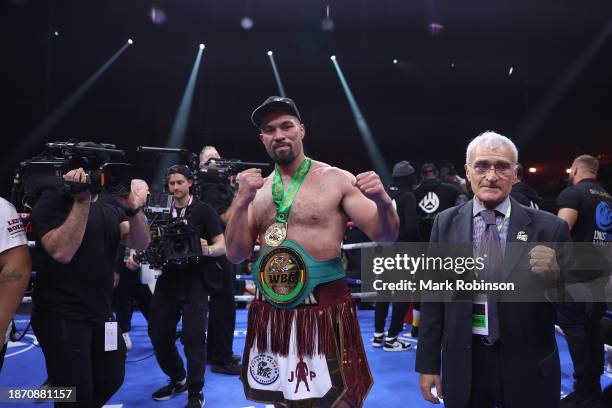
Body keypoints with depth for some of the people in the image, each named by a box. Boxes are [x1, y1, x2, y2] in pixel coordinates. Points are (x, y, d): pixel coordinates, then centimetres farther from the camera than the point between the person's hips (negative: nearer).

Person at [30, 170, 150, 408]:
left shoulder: (111, 205, 8)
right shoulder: (52, 201, -10)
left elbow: (140, 243, -5)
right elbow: (62, 252, -26)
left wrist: (134, 208, -22)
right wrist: (82, 200, -25)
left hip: (101, 314, 7)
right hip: (61, 317, -6)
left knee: (111, 380, 19)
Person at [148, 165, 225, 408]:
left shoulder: (203, 211, -2)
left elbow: (222, 246, -5)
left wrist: (207, 250, -27)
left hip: (194, 280, -4)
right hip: (167, 278, 5)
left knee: (193, 337, -4)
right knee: (158, 334, 8)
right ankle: (177, 380, 31)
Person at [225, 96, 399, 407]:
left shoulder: (336, 180, -4)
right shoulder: (257, 189, 6)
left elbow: (385, 237, -5)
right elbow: (235, 255, 1)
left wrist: (384, 202, -25)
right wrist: (241, 202, -12)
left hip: (325, 308, -4)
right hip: (270, 311, 4)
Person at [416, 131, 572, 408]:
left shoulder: (548, 227, -7)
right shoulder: (446, 223, -2)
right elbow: (433, 296, 0)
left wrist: (555, 276, -24)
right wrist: (428, 365, 1)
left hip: (528, 368, 0)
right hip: (462, 367, 1)